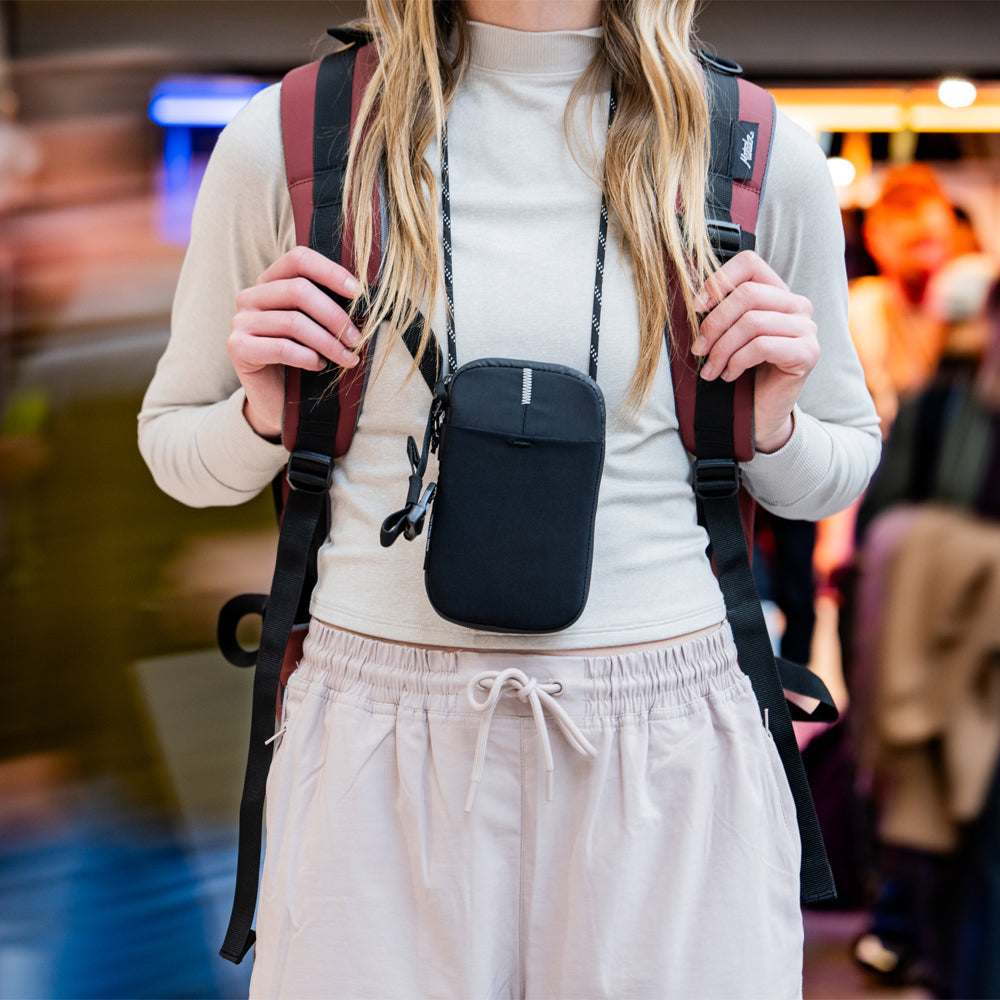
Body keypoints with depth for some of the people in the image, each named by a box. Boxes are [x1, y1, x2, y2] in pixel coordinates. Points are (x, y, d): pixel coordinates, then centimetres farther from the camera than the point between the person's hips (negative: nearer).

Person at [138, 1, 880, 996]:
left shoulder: (764, 157, 2)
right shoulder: (282, 141, 0)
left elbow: (842, 460, 15)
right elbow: (174, 444, 12)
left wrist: (770, 428, -6)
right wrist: (266, 417, -8)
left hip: (670, 763, 1)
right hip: (379, 764, 0)